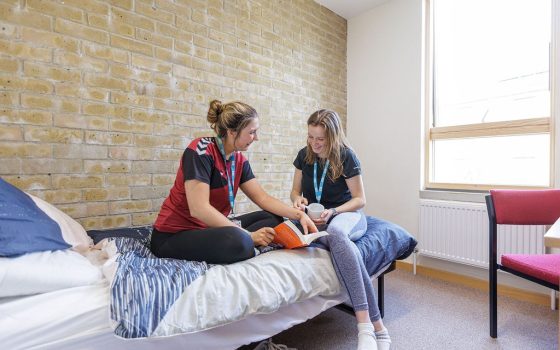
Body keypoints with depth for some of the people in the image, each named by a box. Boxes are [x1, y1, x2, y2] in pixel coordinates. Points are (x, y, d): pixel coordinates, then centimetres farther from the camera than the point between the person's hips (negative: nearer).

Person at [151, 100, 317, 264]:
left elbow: (262, 198, 3)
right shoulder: (201, 149, -21)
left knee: (273, 218, 0)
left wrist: (299, 214, -10)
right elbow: (198, 208, -28)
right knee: (239, 242, -36)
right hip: (174, 235, -8)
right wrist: (248, 235, -26)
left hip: (212, 226, 8)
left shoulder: (239, 160, 2)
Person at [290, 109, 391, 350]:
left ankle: (364, 324, -41)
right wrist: (298, 199, -14)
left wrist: (333, 212, -22)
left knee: (335, 232, -42)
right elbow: (295, 190, 11)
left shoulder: (346, 156, -9)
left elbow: (360, 199, -5)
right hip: (315, 218, 3)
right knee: (337, 239, -37)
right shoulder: (304, 155, 2)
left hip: (347, 214, -3)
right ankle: (376, 324, -34)